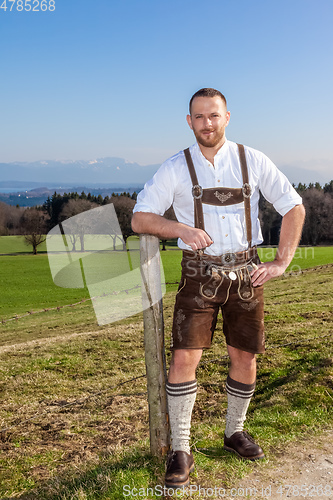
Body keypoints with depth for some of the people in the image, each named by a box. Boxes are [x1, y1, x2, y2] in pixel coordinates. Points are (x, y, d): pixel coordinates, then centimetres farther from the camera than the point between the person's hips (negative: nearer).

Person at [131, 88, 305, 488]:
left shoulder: (252, 161, 2)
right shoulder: (175, 168, -1)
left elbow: (294, 208, 6)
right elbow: (139, 219, -4)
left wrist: (281, 263, -1)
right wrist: (183, 229, -21)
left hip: (245, 274, 2)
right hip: (199, 275, -1)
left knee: (245, 358, 9)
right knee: (184, 358, -9)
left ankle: (234, 432, 33)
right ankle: (180, 451, 8)